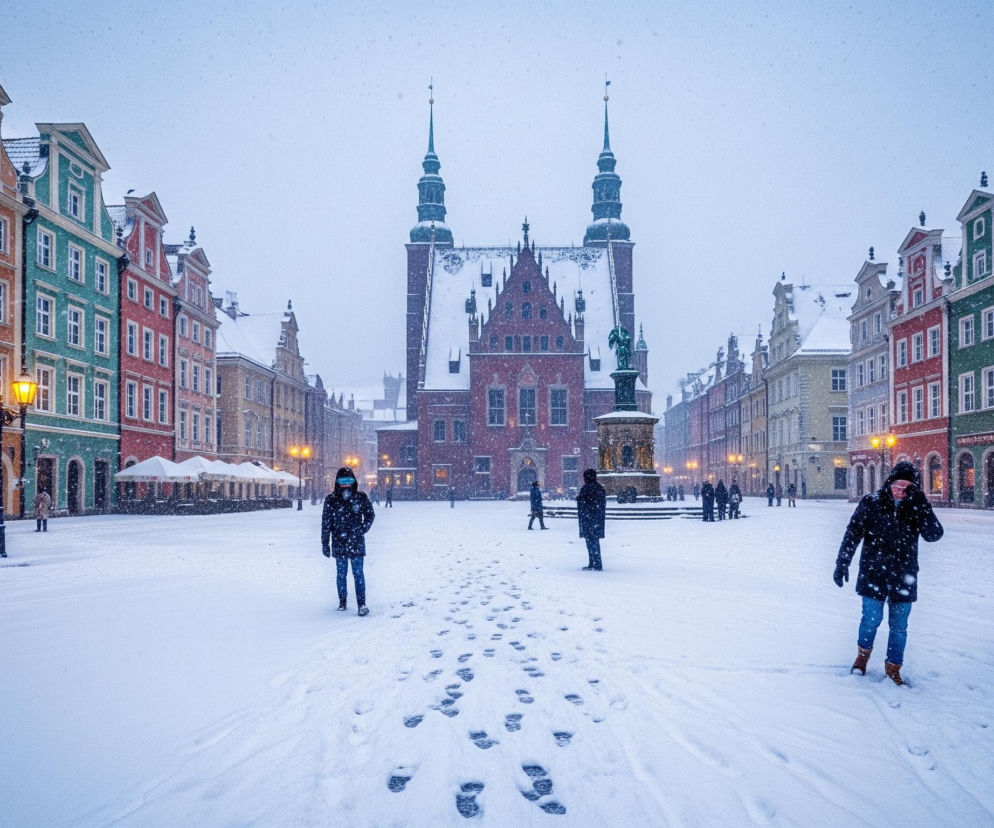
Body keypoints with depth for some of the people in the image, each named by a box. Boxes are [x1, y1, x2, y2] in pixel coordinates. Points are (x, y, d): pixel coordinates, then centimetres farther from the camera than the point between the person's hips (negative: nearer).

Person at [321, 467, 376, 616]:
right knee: (341, 573, 10)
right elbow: (325, 523, 1)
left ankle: (362, 604, 0)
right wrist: (325, 544, 0)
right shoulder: (331, 500, -1)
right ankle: (342, 602, 23)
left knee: (358, 573, -3)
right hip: (339, 543, 1)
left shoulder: (361, 497, 0)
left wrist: (362, 530, 0)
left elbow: (370, 515, 12)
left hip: (356, 543, -1)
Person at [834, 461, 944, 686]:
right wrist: (842, 563, -10)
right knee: (871, 618, 2)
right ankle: (863, 653, 30)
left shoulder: (917, 507, -2)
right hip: (873, 574, -2)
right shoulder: (871, 503, -7)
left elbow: (934, 535, -13)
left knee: (899, 625, 8)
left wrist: (921, 505, -23)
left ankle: (893, 667, 26)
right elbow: (853, 533, -5)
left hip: (903, 577, 2)